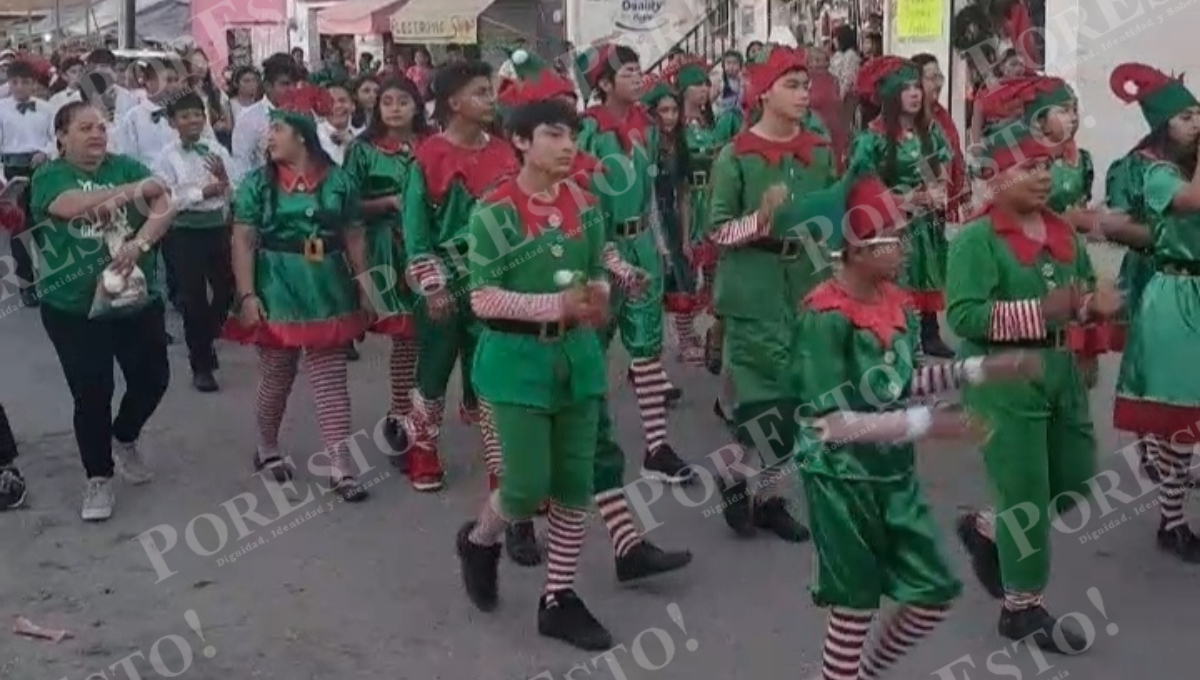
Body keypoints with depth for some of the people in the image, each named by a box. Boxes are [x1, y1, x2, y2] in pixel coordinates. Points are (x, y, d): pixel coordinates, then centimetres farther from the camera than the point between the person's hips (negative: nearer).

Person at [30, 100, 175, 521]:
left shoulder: (126, 167, 3)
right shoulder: (49, 176, -4)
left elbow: (165, 208, -9)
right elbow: (72, 205, -25)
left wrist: (139, 243, -27)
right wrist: (134, 191, -16)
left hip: (138, 299, 3)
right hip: (74, 309, -3)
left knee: (153, 378, 10)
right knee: (91, 394, 0)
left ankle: (125, 439, 39)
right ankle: (99, 479, 16)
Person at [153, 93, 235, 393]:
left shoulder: (218, 151, 4)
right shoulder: (167, 157, -5)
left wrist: (224, 179, -17)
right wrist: (204, 191, -17)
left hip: (218, 228, 3)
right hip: (184, 232, -3)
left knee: (228, 288, 11)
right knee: (194, 296, 5)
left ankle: (206, 340, 40)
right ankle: (201, 365, 17)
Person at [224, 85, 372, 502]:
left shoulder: (338, 181, 2)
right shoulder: (257, 183, -1)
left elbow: (353, 237, 6)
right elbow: (243, 241, -5)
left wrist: (364, 288, 4)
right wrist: (246, 295, -13)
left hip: (327, 291, 1)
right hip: (277, 291, -1)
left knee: (332, 382, 2)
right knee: (276, 378, 11)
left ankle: (341, 468, 5)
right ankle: (267, 448, 34)